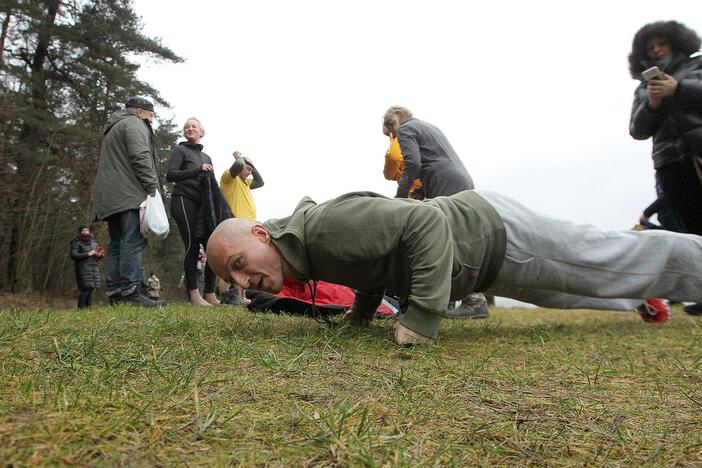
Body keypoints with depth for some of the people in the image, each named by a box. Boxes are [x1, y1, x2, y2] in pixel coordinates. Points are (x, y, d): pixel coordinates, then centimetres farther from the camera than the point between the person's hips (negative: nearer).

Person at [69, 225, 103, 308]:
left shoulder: (92, 241, 17)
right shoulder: (76, 242, 0)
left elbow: (99, 253, 22)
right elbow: (73, 255, -10)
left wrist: (100, 254, -2)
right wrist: (88, 254, -15)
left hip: (94, 268, 5)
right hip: (83, 268, -5)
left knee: (91, 288, -1)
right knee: (86, 288, -15)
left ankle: (89, 306, 2)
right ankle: (81, 308, -11)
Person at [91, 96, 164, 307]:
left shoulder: (112, 129, 33)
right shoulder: (134, 123, 2)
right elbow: (140, 157, -14)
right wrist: (152, 187, -17)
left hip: (110, 198, 10)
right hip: (130, 194, -10)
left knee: (116, 244, 7)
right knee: (133, 241, -16)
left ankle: (115, 293, 5)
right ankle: (130, 291, -22)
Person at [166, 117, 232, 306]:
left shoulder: (206, 157, 24)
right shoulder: (180, 150, 8)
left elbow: (213, 187, 22)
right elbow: (170, 175, -7)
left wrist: (222, 211, 12)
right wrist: (198, 170, -13)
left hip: (203, 205, 6)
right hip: (184, 200, -5)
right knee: (192, 246, -13)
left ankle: (210, 294, -1)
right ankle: (194, 295, -10)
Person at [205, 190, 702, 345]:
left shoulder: (326, 226, -32)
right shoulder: (306, 251, -2)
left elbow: (426, 222, -36)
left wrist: (423, 318, -36)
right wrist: (364, 306, 9)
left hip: (490, 230, -8)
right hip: (477, 249, 8)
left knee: (613, 258, 12)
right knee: (593, 273, 29)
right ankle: (641, 298, 51)